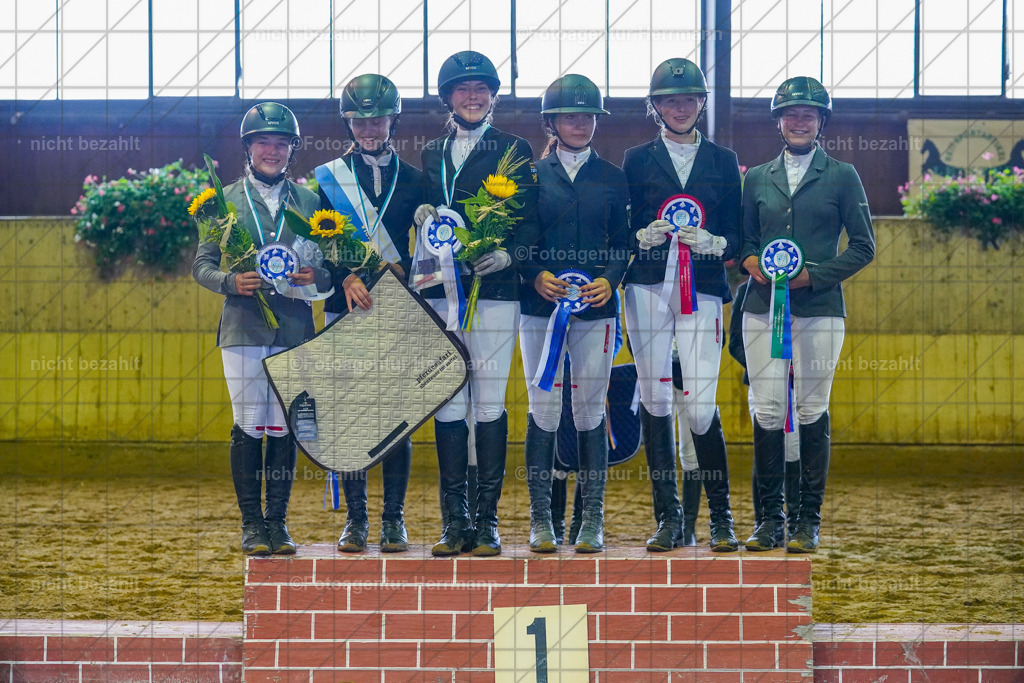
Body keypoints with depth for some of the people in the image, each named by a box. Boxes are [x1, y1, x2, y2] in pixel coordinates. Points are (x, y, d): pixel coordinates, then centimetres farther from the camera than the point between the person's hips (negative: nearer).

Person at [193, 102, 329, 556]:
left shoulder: (309, 201, 13)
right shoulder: (226, 200, 9)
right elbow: (202, 265, 6)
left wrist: (318, 276, -11)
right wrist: (230, 281, -14)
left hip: (295, 327, 1)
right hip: (243, 328, -1)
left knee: (284, 428, 2)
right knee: (248, 427, -2)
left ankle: (277, 522, 9)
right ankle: (252, 524, 5)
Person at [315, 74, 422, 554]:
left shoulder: (413, 180, 11)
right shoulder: (327, 178, 9)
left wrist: (398, 273, -10)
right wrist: (347, 277, -16)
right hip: (345, 308, 0)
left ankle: (393, 519, 4)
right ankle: (356, 519, 4)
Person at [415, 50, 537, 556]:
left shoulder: (514, 150, 8)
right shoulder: (431, 153, 18)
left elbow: (530, 219, 3)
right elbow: (422, 215, 20)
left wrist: (509, 253, -15)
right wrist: (423, 215, -3)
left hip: (494, 290, -3)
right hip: (440, 291, 3)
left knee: (490, 406, -4)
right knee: (447, 406, 0)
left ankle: (487, 520, 1)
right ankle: (455, 521, 4)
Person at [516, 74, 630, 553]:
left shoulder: (613, 179, 11)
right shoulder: (532, 175, 9)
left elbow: (623, 243, 9)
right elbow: (521, 241, 5)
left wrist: (609, 280, -9)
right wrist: (538, 276, -13)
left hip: (595, 307, 0)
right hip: (540, 305, 0)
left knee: (590, 410, -1)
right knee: (543, 409, -3)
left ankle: (592, 522, 3)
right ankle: (540, 520, 3)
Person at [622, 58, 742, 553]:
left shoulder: (722, 161, 13)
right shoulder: (638, 159, 11)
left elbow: (735, 236, 10)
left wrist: (710, 243, -11)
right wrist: (644, 236, -12)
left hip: (702, 290, -1)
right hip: (648, 287, 1)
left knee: (701, 406, -9)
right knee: (655, 400, -2)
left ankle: (721, 517, 3)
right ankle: (667, 517, 5)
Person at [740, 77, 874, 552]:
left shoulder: (842, 177, 5)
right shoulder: (757, 178, 15)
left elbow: (863, 246, 3)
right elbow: (743, 238, 19)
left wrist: (813, 275, -10)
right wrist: (752, 261, -5)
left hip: (819, 310, -2)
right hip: (763, 308, 2)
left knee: (812, 412, -3)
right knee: (766, 412, -2)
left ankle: (809, 521, 4)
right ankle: (769, 519, 6)